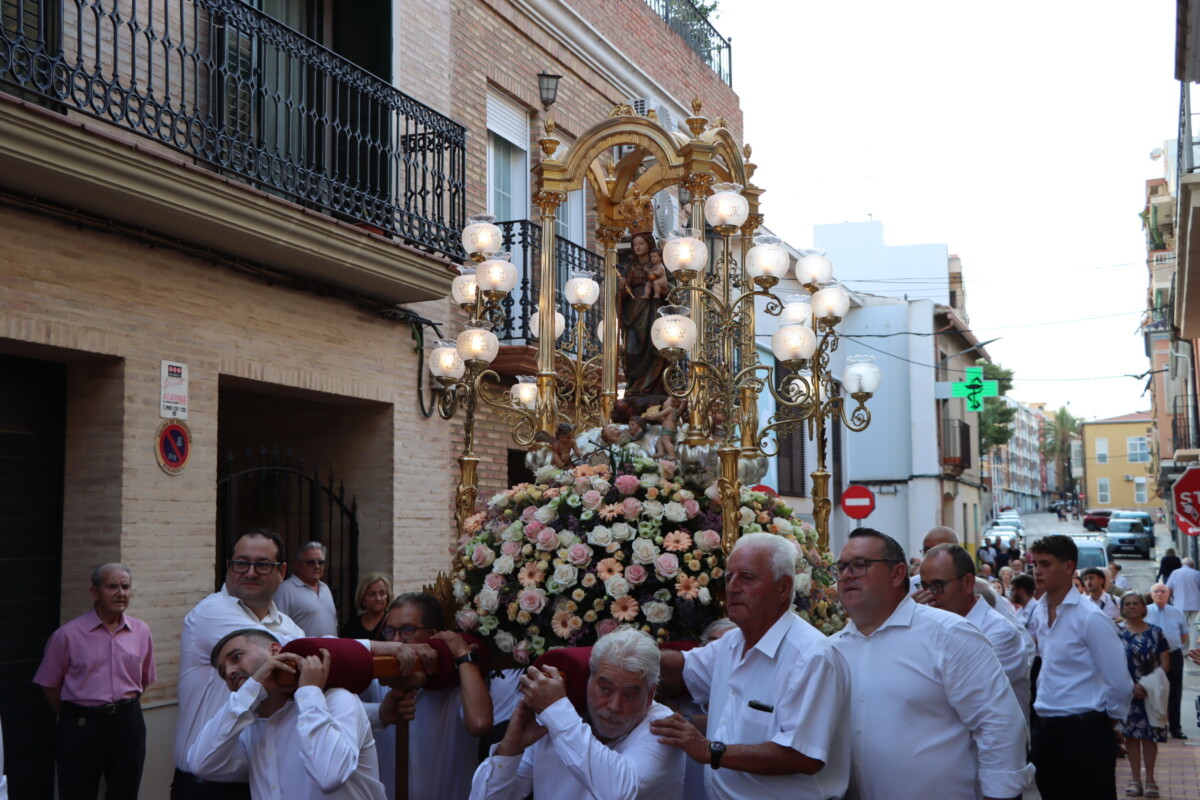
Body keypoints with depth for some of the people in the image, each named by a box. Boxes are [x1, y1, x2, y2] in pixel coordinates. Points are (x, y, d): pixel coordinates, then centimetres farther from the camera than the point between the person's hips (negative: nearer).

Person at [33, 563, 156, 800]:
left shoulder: (141, 632, 3)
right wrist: (75, 717, 4)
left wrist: (123, 707, 10)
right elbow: (49, 685, -1)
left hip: (128, 722, 4)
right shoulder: (68, 635, -9)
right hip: (82, 726, -3)